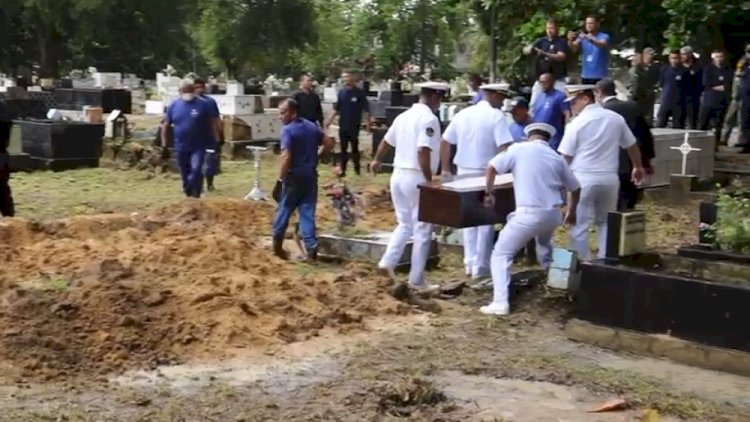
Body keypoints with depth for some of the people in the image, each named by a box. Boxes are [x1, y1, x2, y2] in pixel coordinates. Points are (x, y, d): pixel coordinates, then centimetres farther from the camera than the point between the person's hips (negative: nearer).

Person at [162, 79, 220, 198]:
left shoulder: (204, 104, -4)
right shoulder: (174, 105, 4)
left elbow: (214, 123, -3)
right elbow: (166, 125, 9)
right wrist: (165, 145, 5)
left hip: (199, 146, -4)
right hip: (181, 147, 4)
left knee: (196, 170, -20)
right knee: (185, 175, 12)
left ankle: (195, 196, -15)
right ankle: (190, 195, 27)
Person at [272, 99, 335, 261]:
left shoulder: (288, 130, -14)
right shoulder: (312, 126, 7)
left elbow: (286, 157, -22)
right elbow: (329, 144, 12)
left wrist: (280, 179, -18)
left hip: (294, 176, -5)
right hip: (310, 175, 5)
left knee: (284, 209, 12)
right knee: (308, 212, 6)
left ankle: (278, 245, 24)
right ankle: (311, 249, -3)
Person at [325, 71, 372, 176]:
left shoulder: (360, 92, -5)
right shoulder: (341, 92, 6)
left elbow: (366, 110, -5)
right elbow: (336, 109, 12)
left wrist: (369, 123, -9)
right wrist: (329, 122, 7)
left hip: (354, 125, -4)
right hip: (342, 125, 4)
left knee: (354, 148, 2)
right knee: (343, 148, 7)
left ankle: (357, 168, 13)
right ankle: (343, 169, 11)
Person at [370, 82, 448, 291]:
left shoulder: (403, 116, 12)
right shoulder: (429, 118, -13)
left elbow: (386, 141, 27)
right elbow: (423, 152, -24)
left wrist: (377, 160, 45)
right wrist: (430, 181, -20)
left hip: (398, 175, 8)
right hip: (416, 178, -8)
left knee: (405, 224, 21)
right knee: (422, 229, 3)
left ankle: (387, 262, 8)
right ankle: (416, 280, 7)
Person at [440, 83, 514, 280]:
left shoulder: (462, 114, 8)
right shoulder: (496, 116, -11)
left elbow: (445, 143, 9)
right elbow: (505, 147, -21)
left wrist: (445, 169, 14)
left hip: (464, 173, 5)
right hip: (485, 175, -5)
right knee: (485, 222, 5)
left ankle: (470, 263, 20)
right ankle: (481, 267, 7)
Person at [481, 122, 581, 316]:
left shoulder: (519, 149, 3)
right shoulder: (557, 158, 16)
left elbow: (492, 167, -6)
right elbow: (575, 188, 24)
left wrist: (488, 193, 9)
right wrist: (571, 212, 41)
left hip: (529, 213, -5)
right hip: (553, 213, 5)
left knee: (501, 253, 4)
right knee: (545, 249, 36)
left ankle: (500, 303, -9)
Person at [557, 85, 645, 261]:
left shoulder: (577, 123, -9)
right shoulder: (616, 118, 6)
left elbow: (566, 156, -7)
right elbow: (632, 146, 18)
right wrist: (638, 167, 34)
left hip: (583, 179, -5)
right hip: (609, 178, 5)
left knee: (579, 224, 2)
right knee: (605, 222, 19)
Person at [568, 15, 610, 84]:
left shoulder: (604, 37, -3)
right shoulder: (583, 37, 8)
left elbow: (602, 45, -26)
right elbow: (574, 48, -9)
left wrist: (589, 39, -44)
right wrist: (570, 40, -33)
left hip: (600, 76, -4)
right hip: (585, 76, 4)